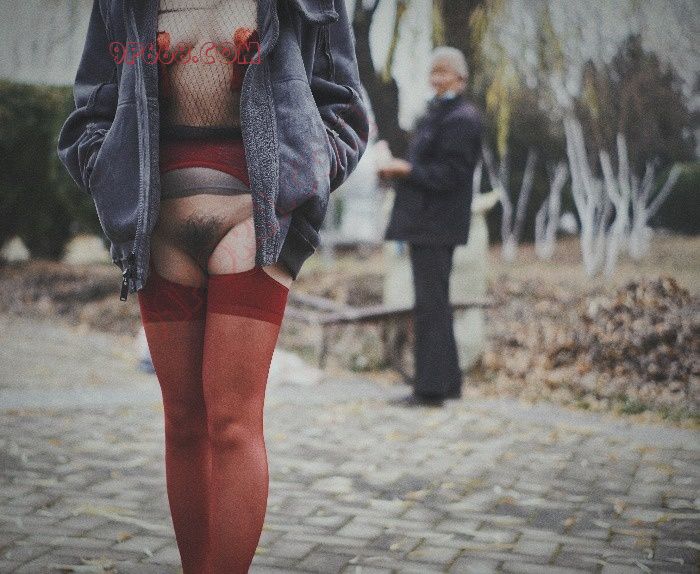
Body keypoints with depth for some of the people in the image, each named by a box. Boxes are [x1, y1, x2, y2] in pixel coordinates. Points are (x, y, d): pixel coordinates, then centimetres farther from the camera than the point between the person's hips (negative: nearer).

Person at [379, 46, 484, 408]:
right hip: (423, 223, 11)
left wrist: (408, 170, -16)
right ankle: (447, 381, 24)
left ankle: (431, 388, -4)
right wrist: (396, 170, 7)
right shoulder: (434, 114, 19)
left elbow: (451, 174, -18)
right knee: (435, 304, 15)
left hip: (437, 225, -11)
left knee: (431, 305, -8)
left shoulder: (462, 119, -13)